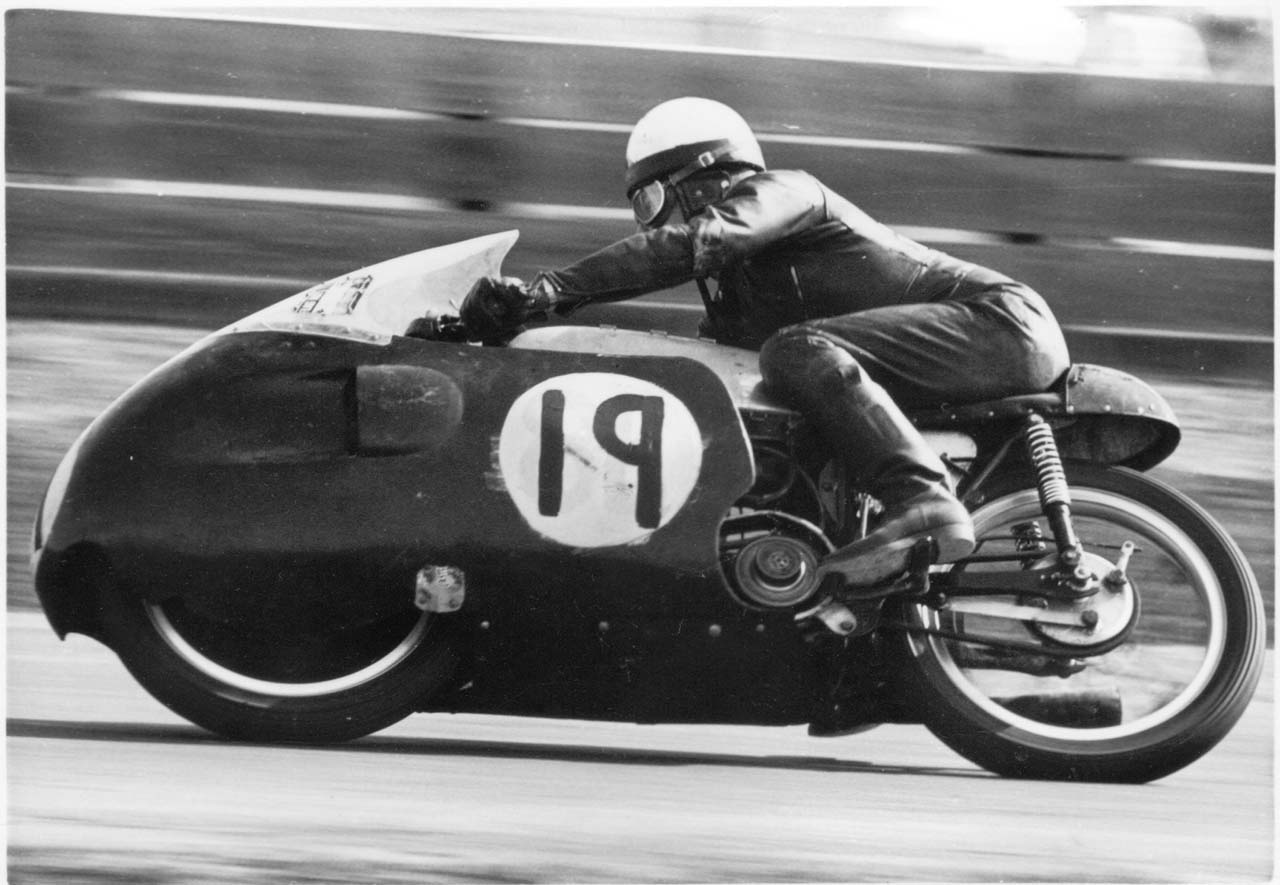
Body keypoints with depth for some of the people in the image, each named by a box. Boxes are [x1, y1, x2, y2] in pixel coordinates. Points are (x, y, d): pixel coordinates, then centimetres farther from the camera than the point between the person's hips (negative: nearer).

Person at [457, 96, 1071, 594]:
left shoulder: (780, 191, -2)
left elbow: (693, 242, -19)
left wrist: (548, 290, -25)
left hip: (996, 317, -10)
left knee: (801, 353, -27)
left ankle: (923, 502, -41)